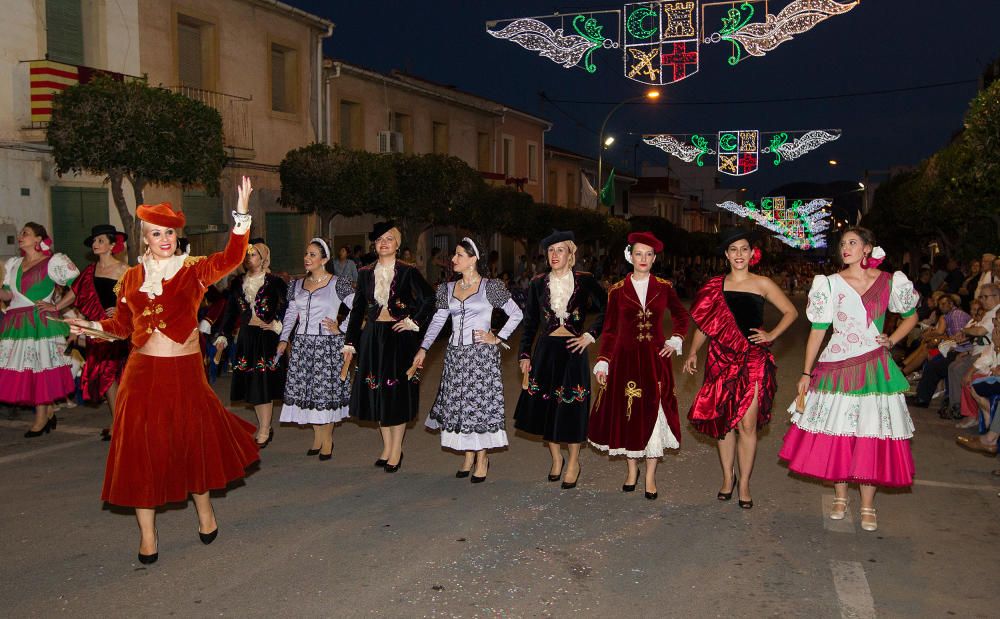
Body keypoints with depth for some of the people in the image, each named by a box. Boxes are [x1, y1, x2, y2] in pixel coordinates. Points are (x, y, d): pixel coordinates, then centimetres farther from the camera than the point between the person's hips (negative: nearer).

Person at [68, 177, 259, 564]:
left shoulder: (194, 270, -2)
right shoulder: (132, 277, 7)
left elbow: (230, 259, -22)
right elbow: (123, 325, 14)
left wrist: (241, 216, -33)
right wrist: (92, 326, -3)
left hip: (185, 371, -2)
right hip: (143, 371, 2)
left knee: (194, 442, 8)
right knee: (141, 448, 3)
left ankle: (204, 511, 34)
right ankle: (147, 535, 17)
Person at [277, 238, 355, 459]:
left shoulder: (338, 284, -5)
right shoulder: (297, 285, 11)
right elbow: (290, 314, 15)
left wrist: (340, 328, -9)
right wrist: (284, 339, 7)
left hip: (328, 344, -5)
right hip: (302, 344, 5)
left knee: (326, 390, -1)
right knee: (306, 390, 5)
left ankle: (327, 439, 13)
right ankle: (317, 437, 19)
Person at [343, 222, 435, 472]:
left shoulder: (408, 271, -4)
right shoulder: (366, 273, 8)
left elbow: (430, 299, -5)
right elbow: (357, 310, 10)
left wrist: (414, 323, -9)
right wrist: (350, 343, 8)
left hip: (399, 337, -4)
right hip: (373, 337, 4)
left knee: (398, 391, 0)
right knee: (377, 391, 7)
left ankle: (397, 449, 10)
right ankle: (387, 446, 20)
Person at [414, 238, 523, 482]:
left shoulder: (490, 287, -4)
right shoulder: (448, 289, 10)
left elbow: (516, 314, 0)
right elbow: (437, 320, 13)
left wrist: (498, 338, -4)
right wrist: (423, 349, 7)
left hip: (481, 354, -5)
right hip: (456, 354, 5)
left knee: (480, 402, -1)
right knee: (459, 404, 7)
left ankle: (482, 458, 11)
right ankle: (468, 456, 20)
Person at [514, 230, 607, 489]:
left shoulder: (584, 281, -2)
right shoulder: (538, 283, 4)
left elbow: (607, 309, 4)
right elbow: (530, 322, 7)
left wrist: (590, 335, -5)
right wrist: (525, 355, 2)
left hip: (573, 351, -2)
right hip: (545, 351, 3)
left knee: (571, 407, 1)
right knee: (544, 405, 5)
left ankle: (573, 463, 20)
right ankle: (556, 459, 27)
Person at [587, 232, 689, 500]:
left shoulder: (664, 287, 2)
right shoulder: (617, 290, 0)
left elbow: (681, 316, 18)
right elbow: (609, 330, 2)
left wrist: (675, 341, 5)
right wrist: (602, 363, -3)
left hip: (655, 359, 0)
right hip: (625, 359, 0)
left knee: (653, 413, 0)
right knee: (627, 413, 4)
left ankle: (650, 476, 11)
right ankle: (631, 468, 23)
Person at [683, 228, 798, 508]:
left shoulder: (762, 284, 3)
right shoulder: (715, 286, 8)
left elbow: (791, 312, 12)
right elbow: (705, 323, 10)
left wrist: (771, 335, 0)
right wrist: (692, 352, -1)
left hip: (753, 360, -2)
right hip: (722, 359, 2)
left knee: (747, 423, -5)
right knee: (724, 420, 7)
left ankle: (744, 484, 8)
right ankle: (728, 477, 23)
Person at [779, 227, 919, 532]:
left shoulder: (890, 282, 2)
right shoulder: (830, 284, 0)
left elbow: (911, 316, 19)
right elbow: (817, 331, 1)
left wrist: (891, 340, 1)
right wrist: (806, 374, 0)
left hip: (874, 369, 0)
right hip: (836, 368, 0)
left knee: (872, 435, 1)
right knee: (835, 432, 4)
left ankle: (868, 506, 16)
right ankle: (840, 498, 24)